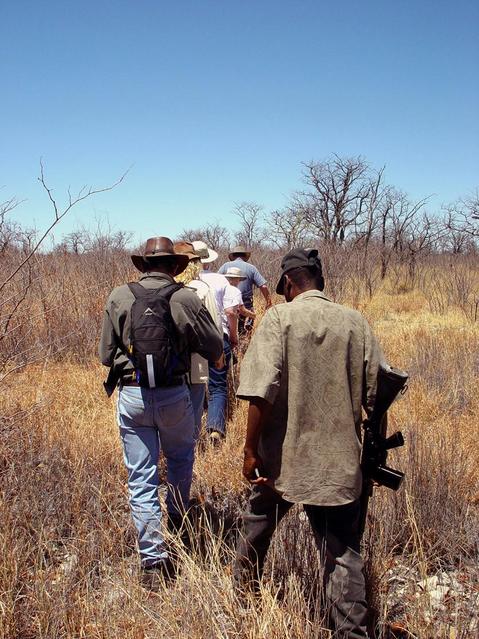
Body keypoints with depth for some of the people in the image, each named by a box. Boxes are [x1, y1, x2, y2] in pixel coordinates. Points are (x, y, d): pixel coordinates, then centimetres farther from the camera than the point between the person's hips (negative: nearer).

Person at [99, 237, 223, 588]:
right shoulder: (186, 298, -8)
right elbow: (215, 349, -1)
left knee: (141, 480, 8)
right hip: (175, 394, 0)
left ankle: (154, 561, 10)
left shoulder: (119, 297, -4)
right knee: (181, 459, 27)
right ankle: (177, 524, 44)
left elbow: (106, 354, 2)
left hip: (132, 395, 1)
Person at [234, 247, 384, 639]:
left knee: (258, 526, 25)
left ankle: (245, 592, 46)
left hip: (283, 457, -1)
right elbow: (377, 393, 1)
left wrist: (251, 450, -8)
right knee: (343, 553, 10)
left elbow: (261, 393, -18)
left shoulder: (279, 318, -10)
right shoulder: (356, 323, -1)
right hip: (340, 460, 1)